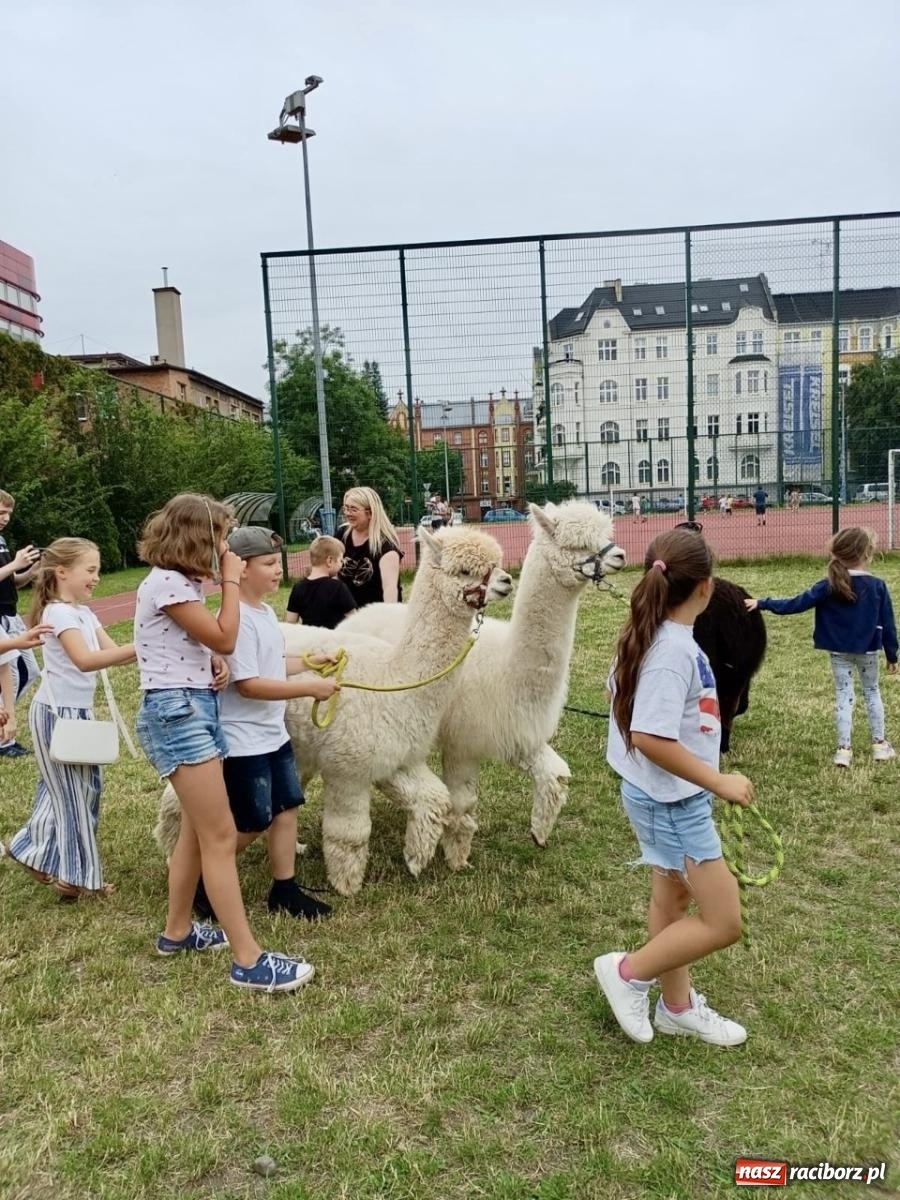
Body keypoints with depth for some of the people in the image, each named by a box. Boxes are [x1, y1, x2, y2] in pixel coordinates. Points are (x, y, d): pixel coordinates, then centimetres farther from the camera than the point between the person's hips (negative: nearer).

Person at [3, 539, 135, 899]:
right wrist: (139, 647, -37)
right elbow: (85, 660, -32)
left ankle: (38, 852, 32)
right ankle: (77, 876, 13)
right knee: (74, 791, 1)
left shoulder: (84, 613, 10)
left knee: (78, 786, 17)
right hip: (57, 713, -9)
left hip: (77, 712, 9)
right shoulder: (58, 612, -19)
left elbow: (110, 652, 3)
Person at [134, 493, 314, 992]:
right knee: (221, 836, -9)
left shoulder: (180, 582, 15)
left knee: (198, 828, 18)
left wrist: (213, 660, -1)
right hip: (177, 712, -10)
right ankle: (248, 961, -4)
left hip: (195, 707, 10)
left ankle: (177, 931, 33)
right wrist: (231, 580, -6)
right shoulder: (167, 583, -15)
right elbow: (224, 637, -14)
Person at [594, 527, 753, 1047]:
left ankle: (678, 1007, 39)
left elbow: (622, 689, 15)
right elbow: (649, 738, -33)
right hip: (673, 800, -10)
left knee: (672, 897, 22)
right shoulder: (675, 649, -27)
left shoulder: (652, 635, 1)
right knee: (724, 922, 2)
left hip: (665, 794, 10)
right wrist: (719, 782, -24)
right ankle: (629, 972, 16)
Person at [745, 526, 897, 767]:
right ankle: (879, 744, 25)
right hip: (868, 650, 0)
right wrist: (892, 656, 6)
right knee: (872, 692, 18)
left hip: (839, 651, 0)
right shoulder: (878, 586, -10)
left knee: (843, 695, 8)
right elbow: (887, 624, -4)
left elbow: (795, 604, -13)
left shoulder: (828, 586, -12)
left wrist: (762, 604, -7)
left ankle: (843, 749, 7)